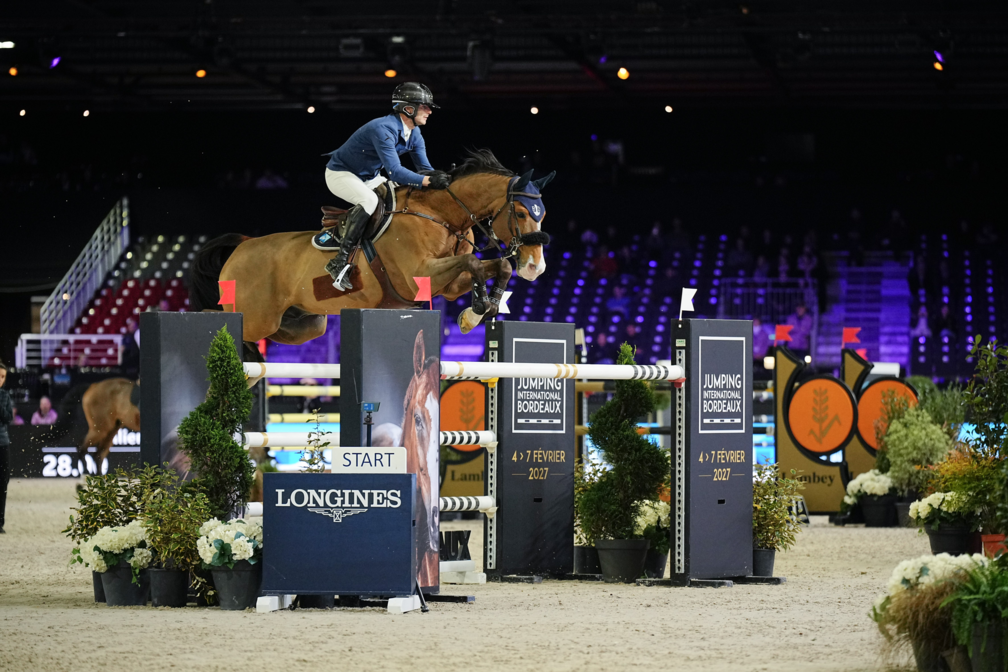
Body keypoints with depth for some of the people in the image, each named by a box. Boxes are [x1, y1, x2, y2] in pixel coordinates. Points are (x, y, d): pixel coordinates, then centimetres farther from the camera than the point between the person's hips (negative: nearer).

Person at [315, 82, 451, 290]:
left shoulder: (414, 134, -3)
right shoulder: (384, 129, -32)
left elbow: (424, 168, -1)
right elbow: (394, 171, -39)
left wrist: (440, 177, -23)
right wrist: (427, 181, -45)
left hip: (368, 177, 10)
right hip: (340, 174, -10)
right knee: (369, 199, -34)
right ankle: (341, 261, -30)